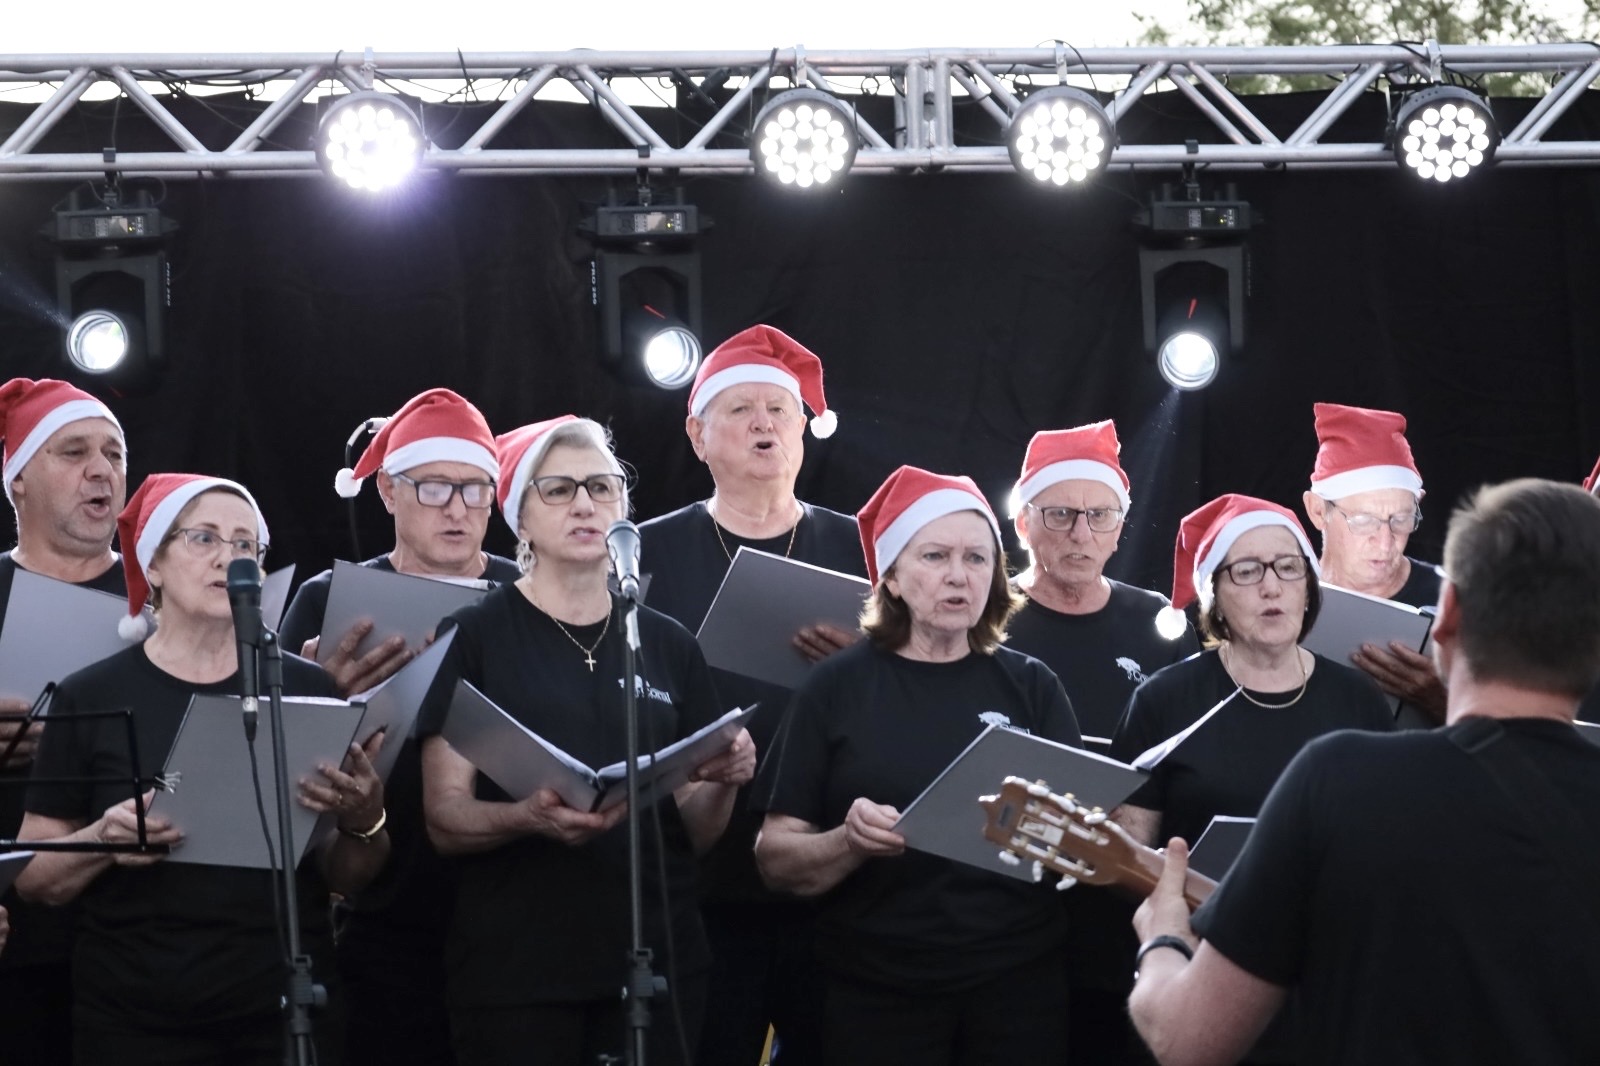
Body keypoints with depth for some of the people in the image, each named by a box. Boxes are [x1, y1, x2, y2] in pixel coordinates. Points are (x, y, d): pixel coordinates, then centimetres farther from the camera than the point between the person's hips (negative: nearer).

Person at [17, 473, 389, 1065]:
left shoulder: (307, 690, 2)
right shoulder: (91, 698, -2)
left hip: (286, 1011, 1)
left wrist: (363, 822, -14)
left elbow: (344, 878, 6)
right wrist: (104, 840, -18)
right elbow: (34, 876, 0)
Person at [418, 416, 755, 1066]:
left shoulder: (668, 645, 9)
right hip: (515, 972, -3)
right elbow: (445, 820, -5)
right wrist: (529, 818, -24)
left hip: (656, 965, 3)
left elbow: (695, 833, 11)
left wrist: (722, 783, -9)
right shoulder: (473, 639, -1)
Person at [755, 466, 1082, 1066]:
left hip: (1018, 987, 1)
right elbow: (776, 860, -1)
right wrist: (849, 843, -20)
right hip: (877, 993, -1)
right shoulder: (838, 688, -1)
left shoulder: (1031, 687, 4)